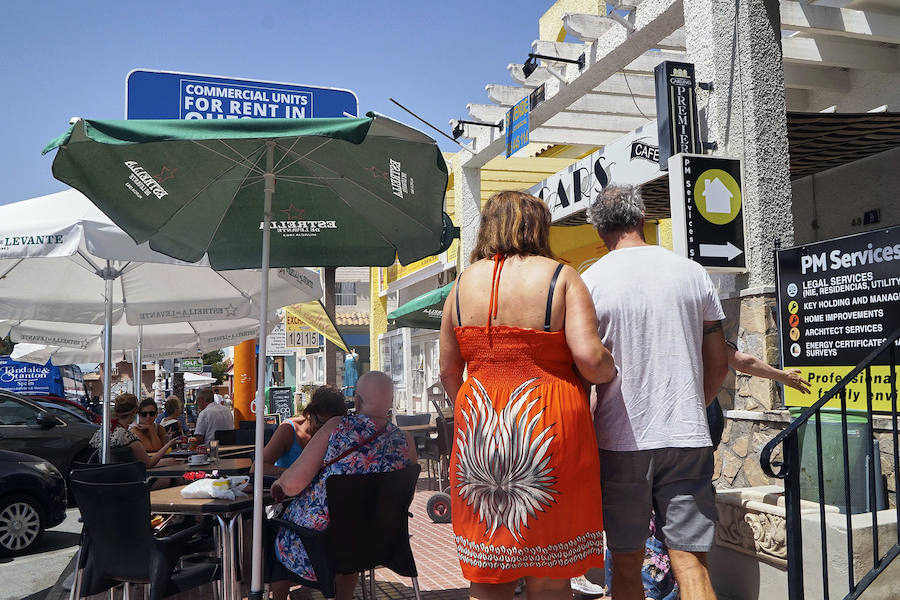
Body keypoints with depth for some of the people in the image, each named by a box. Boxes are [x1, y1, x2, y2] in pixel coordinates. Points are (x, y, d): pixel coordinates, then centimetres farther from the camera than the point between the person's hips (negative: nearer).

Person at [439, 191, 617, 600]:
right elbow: (589, 357, -15)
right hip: (548, 424, -3)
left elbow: (448, 371, 11)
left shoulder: (463, 282, 7)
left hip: (478, 427, 4)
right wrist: (610, 372, 6)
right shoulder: (560, 277, -4)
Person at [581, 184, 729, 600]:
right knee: (692, 564, 5)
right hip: (689, 440, 3)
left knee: (626, 563, 11)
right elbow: (719, 366, 9)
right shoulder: (693, 273, 5)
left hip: (621, 441, -2)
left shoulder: (591, 282, -6)